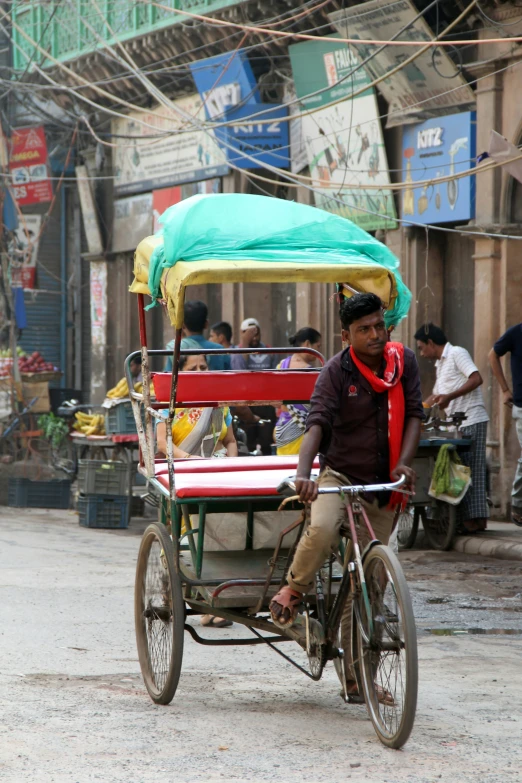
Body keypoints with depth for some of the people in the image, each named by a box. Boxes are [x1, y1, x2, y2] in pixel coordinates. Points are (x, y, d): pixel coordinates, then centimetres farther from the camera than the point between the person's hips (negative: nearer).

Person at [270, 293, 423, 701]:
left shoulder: (404, 361, 1)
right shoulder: (337, 371, -10)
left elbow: (414, 415, 0)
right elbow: (317, 423, -22)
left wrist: (404, 463, -18)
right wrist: (303, 474, -39)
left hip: (382, 485, 3)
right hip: (340, 475, -3)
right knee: (322, 530, -37)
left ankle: (356, 677, 14)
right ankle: (294, 590, -7)